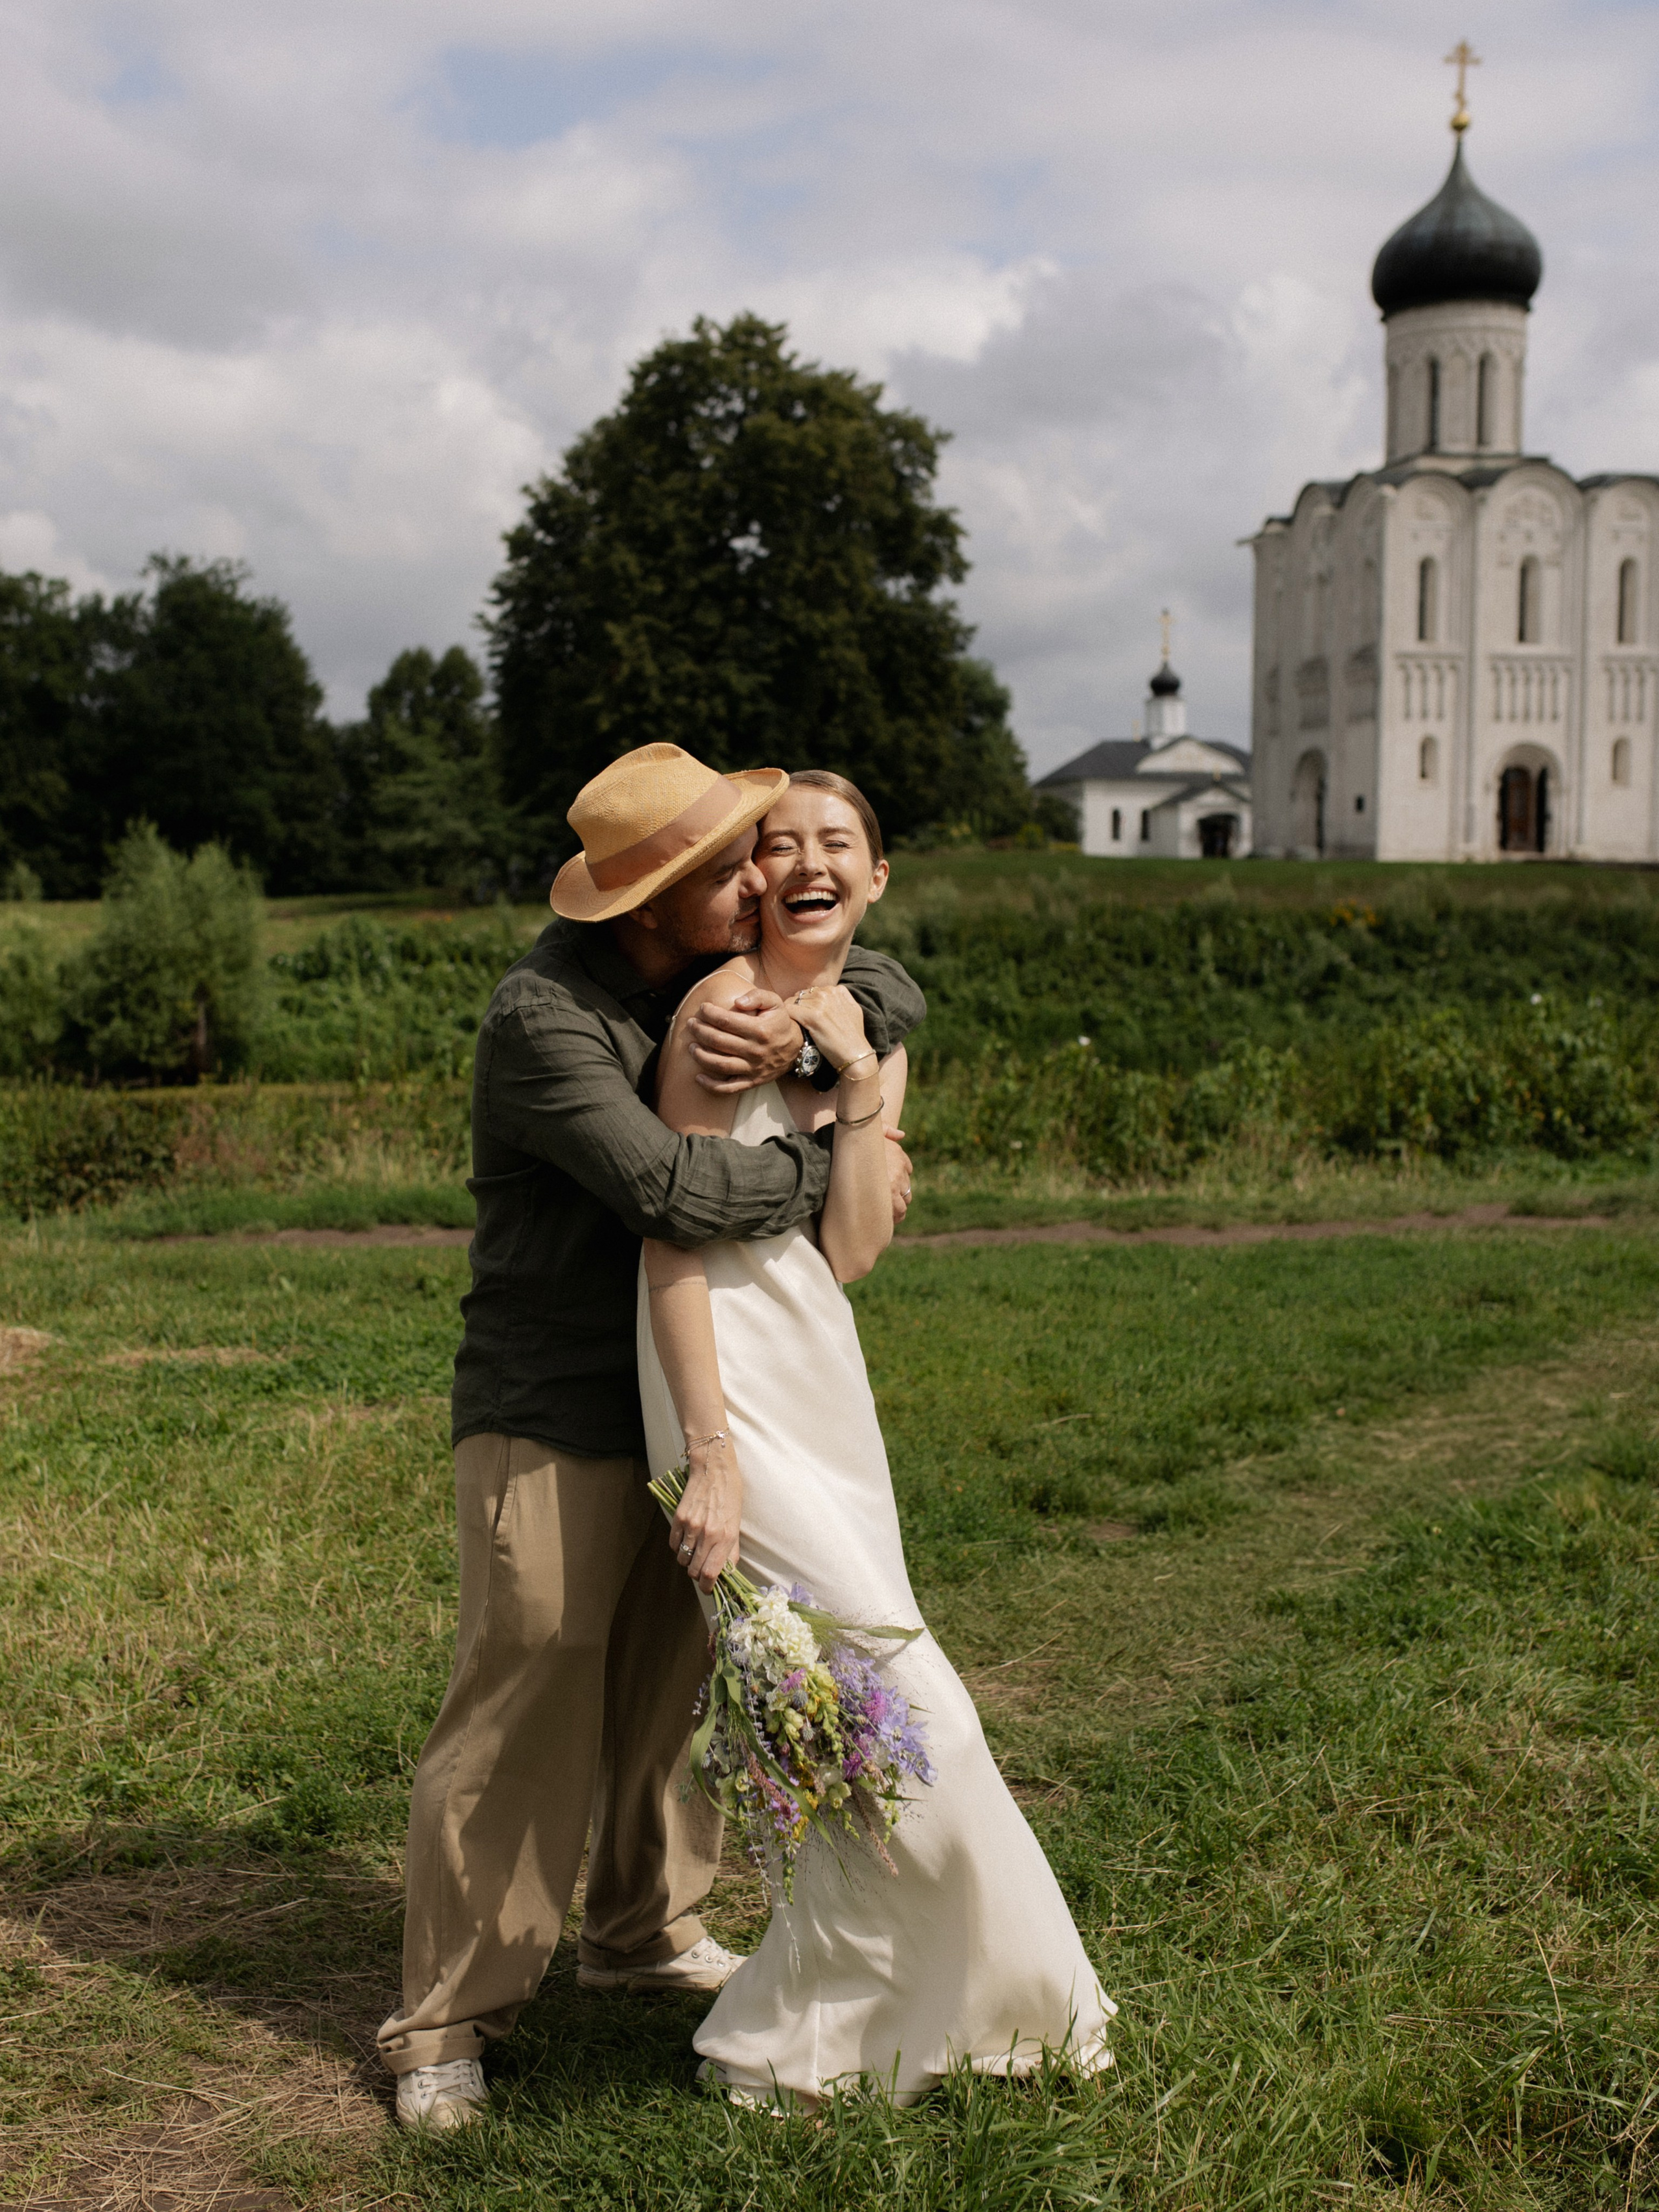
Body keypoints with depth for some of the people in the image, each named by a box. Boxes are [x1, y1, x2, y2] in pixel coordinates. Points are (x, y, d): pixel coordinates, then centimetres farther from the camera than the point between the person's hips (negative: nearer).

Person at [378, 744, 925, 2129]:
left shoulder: (727, 966, 2)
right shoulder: (544, 1016, -22)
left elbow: (892, 992, 1)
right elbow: (667, 1189, -31)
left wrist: (800, 1038, -21)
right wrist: (839, 1173, -17)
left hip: (686, 1392, 8)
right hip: (553, 1415, -7)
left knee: (673, 1677, 18)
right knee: (523, 1703, -3)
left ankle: (646, 1927, 38)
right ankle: (447, 2022, 11)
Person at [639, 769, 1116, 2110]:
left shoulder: (875, 1036, 12)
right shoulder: (727, 1009, -10)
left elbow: (852, 1253, 1)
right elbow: (673, 1245, -14)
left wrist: (863, 1085, -9)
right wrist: (709, 1457, -20)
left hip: (825, 1380, 8)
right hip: (733, 1385, -8)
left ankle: (833, 2017, 30)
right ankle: (779, 2042, 11)